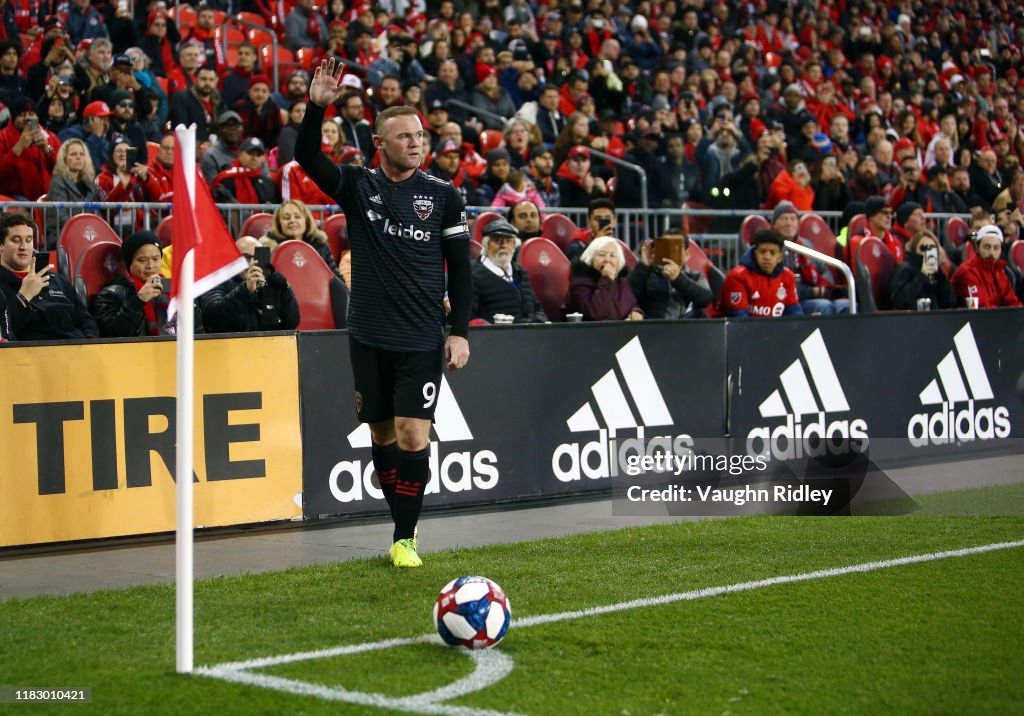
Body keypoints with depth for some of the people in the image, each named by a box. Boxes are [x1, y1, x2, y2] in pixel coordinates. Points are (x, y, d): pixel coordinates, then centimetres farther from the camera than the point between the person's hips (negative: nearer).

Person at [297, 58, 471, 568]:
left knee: (413, 437, -10)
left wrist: (460, 332, 0)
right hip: (369, 336, 2)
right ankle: (403, 526, 24)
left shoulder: (443, 196, 3)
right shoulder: (358, 186, 4)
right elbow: (307, 157, -9)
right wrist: (317, 107, -25)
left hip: (423, 339, -2)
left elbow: (460, 268, 6)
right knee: (382, 436, 9)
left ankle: (405, 538, 0)